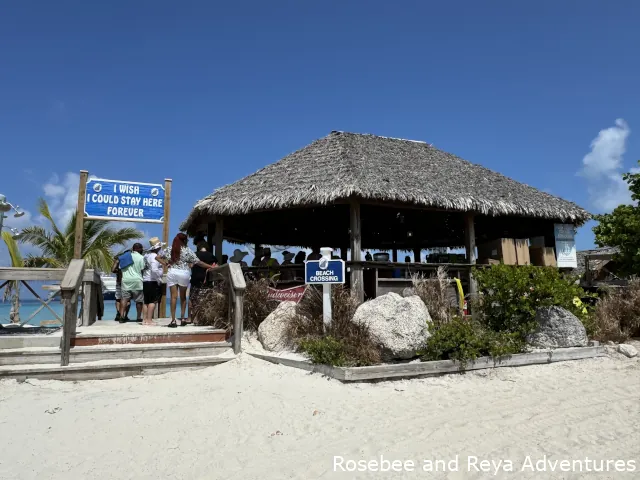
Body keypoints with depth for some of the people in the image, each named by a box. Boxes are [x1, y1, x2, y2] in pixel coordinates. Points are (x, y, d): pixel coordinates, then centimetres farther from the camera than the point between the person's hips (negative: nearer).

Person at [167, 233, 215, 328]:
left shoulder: (170, 249, 6)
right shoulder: (187, 250, -1)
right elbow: (198, 262, -1)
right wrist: (210, 266, 4)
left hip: (172, 273, 2)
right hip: (183, 274, -1)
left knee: (173, 297, 0)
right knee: (183, 297, 12)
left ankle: (173, 320, -3)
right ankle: (182, 319, 13)